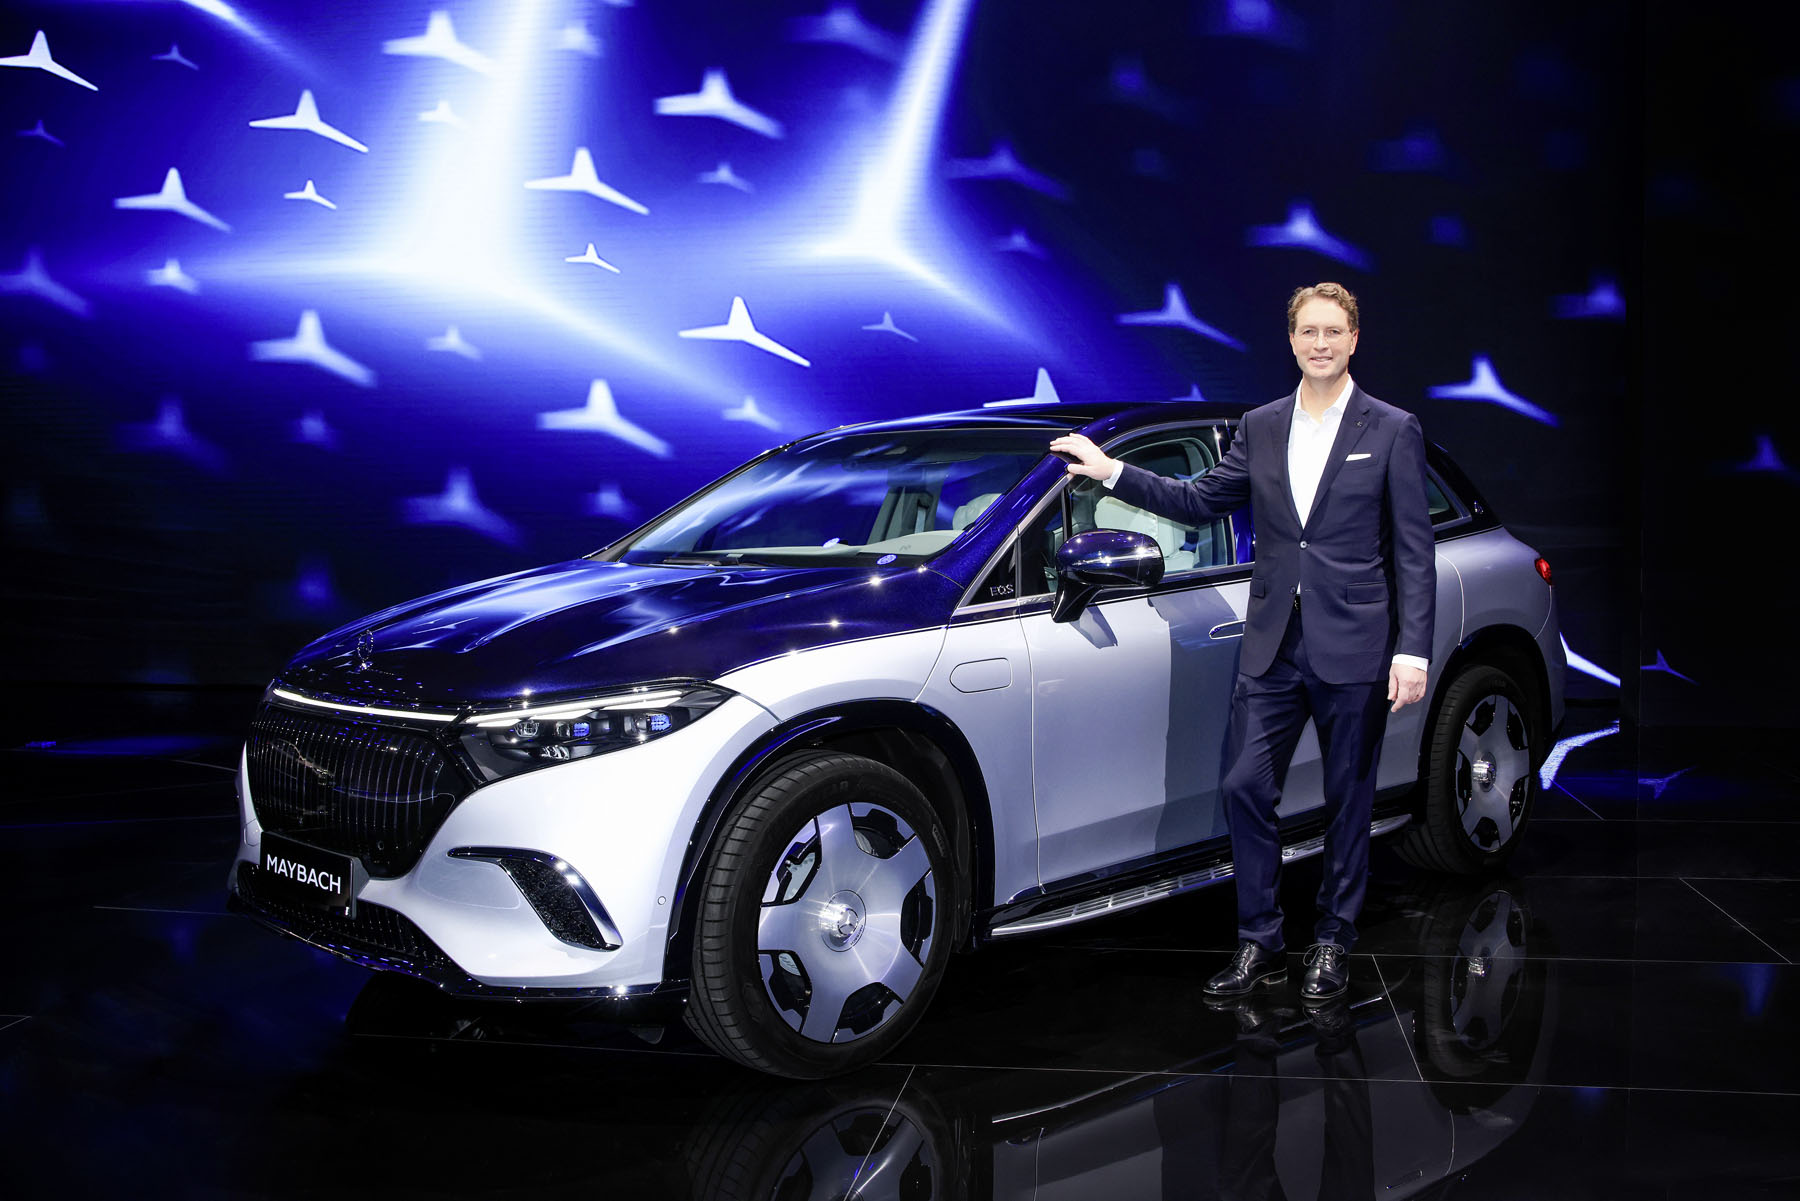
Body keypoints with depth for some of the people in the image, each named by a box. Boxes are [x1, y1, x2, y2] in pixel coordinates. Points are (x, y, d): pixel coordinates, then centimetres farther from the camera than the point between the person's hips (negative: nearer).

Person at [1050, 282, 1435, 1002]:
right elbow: (1201, 503, 14)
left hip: (1354, 646, -3)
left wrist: (1413, 652, -10)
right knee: (1244, 787, 0)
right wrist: (1112, 472, 6)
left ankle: (1333, 943, 23)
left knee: (1347, 800, 8)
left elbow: (1414, 552, -3)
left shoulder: (1392, 431, -1)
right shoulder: (1260, 428, 10)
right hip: (1273, 645, 3)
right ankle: (1259, 944, 14)